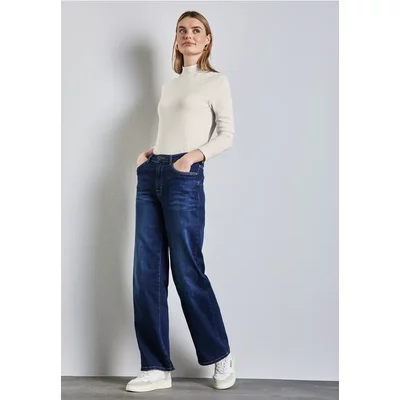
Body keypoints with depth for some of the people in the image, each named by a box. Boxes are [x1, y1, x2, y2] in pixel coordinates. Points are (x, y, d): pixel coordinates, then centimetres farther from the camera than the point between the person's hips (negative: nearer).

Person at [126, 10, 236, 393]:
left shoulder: (216, 81, 6)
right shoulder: (167, 86, 23)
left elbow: (227, 135, 0)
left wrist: (195, 155, -15)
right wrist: (148, 153, 8)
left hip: (184, 177, -6)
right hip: (150, 176, 6)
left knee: (187, 271, -5)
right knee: (147, 271, 0)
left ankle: (221, 356, 15)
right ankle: (157, 367, 8)